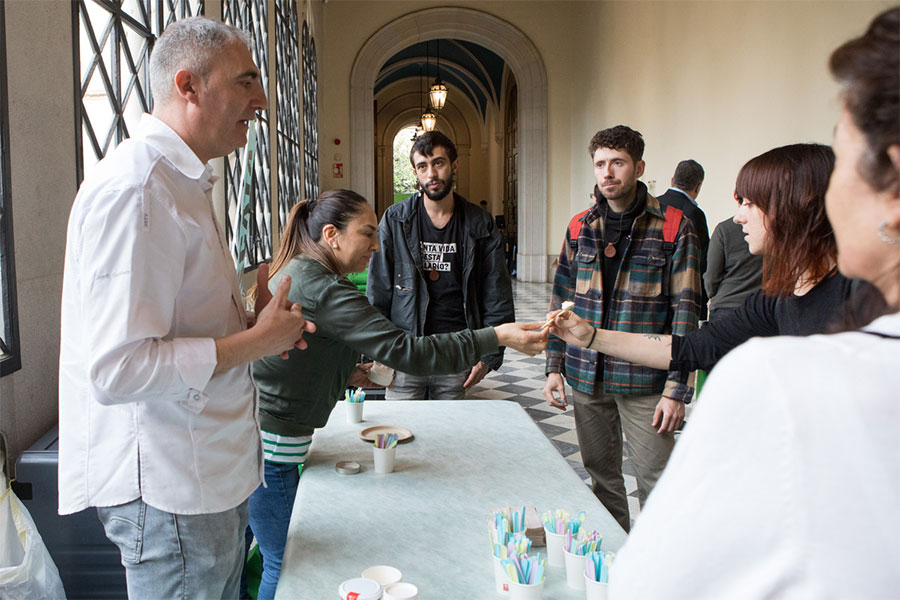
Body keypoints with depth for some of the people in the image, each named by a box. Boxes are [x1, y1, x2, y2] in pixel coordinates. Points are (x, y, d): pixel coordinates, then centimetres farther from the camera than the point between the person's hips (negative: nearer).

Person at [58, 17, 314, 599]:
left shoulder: (184, 181, 14)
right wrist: (258, 340, -18)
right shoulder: (134, 188, -21)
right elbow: (118, 370, -27)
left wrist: (259, 325, 4)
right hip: (166, 488, -10)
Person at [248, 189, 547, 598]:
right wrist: (497, 336, -27)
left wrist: (344, 375, 9)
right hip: (270, 442, -10)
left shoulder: (292, 273, 10)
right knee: (285, 564, 6)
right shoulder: (322, 288, -22)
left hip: (249, 430, 10)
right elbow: (405, 350, -28)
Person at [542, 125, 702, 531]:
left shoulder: (673, 227, -5)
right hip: (585, 376, 4)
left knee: (657, 484, 1)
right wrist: (554, 366, 5)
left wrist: (677, 387, -11)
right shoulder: (579, 227, 8)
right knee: (601, 479, 15)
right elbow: (562, 300, 11)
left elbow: (685, 309, -7)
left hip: (645, 380, -4)